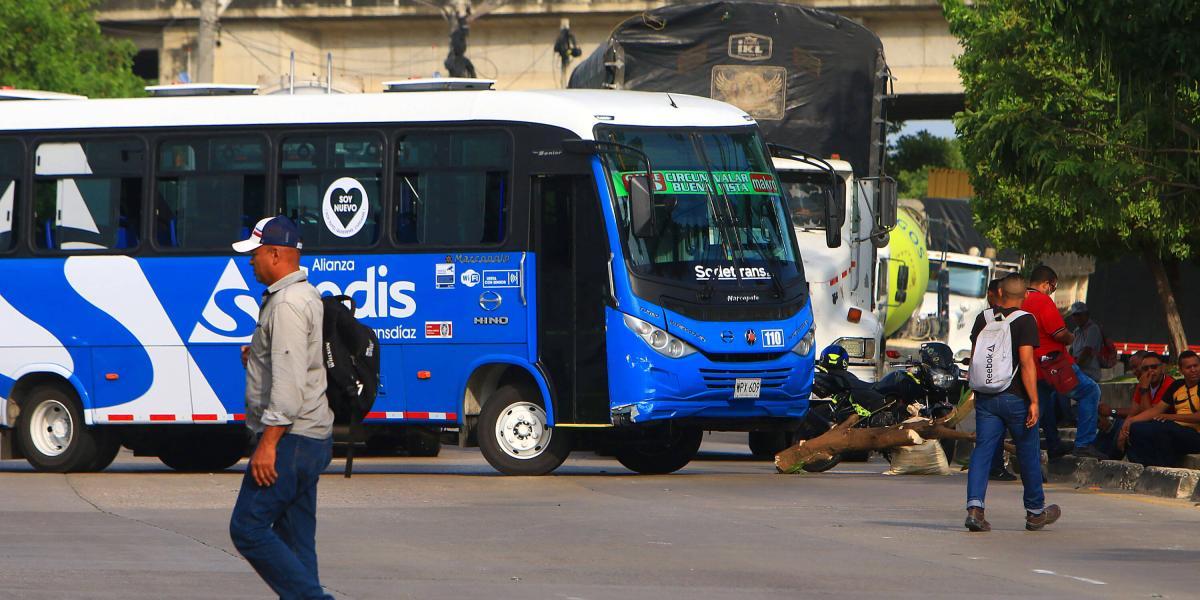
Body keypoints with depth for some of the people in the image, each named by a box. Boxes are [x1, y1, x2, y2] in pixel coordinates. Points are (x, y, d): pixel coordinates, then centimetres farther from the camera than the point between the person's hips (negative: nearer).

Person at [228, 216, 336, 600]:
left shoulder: (287, 305, -16)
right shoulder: (306, 295, 18)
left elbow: (289, 380, -23)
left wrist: (269, 443, -25)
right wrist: (257, 356, 11)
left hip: (290, 438, -10)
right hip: (312, 438, 10)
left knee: (248, 528, -9)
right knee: (294, 539, 9)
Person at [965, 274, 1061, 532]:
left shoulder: (983, 318, 7)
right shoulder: (1024, 320, -9)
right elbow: (1026, 361, -16)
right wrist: (1034, 401, -16)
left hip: (985, 397, 4)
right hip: (1015, 396, -4)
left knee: (982, 451, 0)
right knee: (1028, 454, 11)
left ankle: (974, 506, -19)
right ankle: (1035, 512, 22)